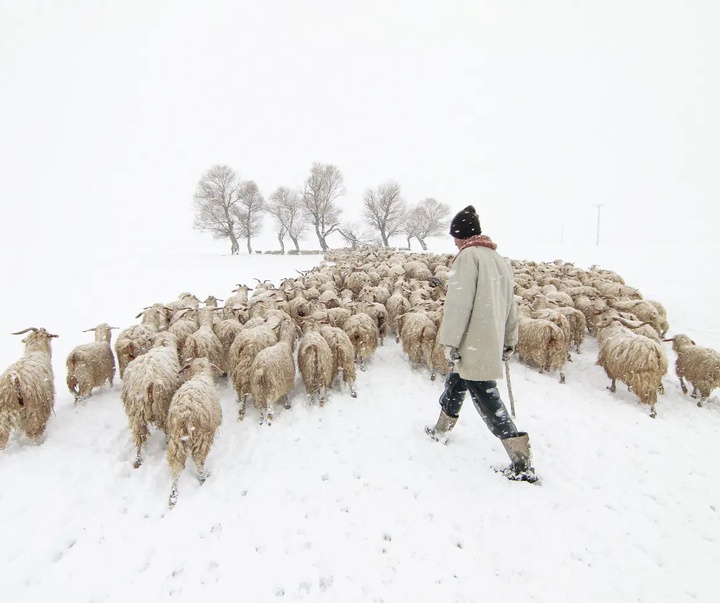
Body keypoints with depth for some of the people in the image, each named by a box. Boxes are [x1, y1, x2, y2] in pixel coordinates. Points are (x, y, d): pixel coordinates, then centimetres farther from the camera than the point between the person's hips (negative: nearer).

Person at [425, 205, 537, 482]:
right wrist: (509, 341, 24)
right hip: (491, 342, 9)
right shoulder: (499, 259, 14)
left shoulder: (468, 255, -11)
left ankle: (522, 463, 1)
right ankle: (441, 431, 40)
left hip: (473, 344, -9)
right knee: (456, 383, 23)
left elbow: (458, 303, -18)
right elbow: (509, 304, 18)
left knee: (485, 398, -3)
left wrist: (450, 341, -15)